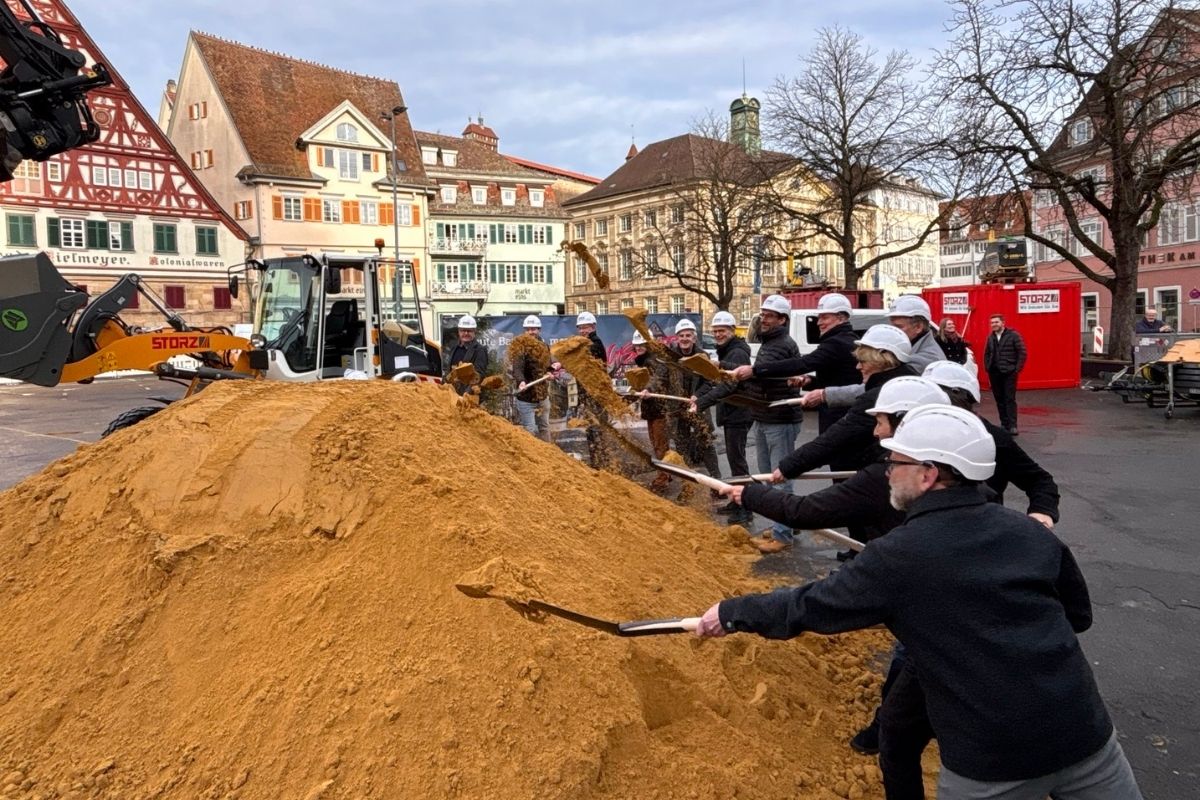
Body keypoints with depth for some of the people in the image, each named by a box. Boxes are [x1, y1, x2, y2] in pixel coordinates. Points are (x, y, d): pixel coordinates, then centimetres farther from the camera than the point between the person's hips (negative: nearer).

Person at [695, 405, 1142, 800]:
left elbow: (808, 608, -3)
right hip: (1084, 735, 5)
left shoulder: (899, 556, -12)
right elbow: (1078, 614, 15)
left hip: (992, 762, -4)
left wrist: (730, 614, 9)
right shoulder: (1030, 531, 2)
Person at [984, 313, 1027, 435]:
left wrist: (1017, 368, -10)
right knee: (999, 400, 8)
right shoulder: (991, 338, 12)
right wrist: (987, 368, 10)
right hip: (994, 374, 5)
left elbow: (1022, 352, -6)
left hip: (1009, 373, -5)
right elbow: (986, 354, 21)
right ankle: (1004, 424, 16)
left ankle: (1012, 425, -7)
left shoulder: (1013, 335, -5)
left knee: (1010, 399, -7)